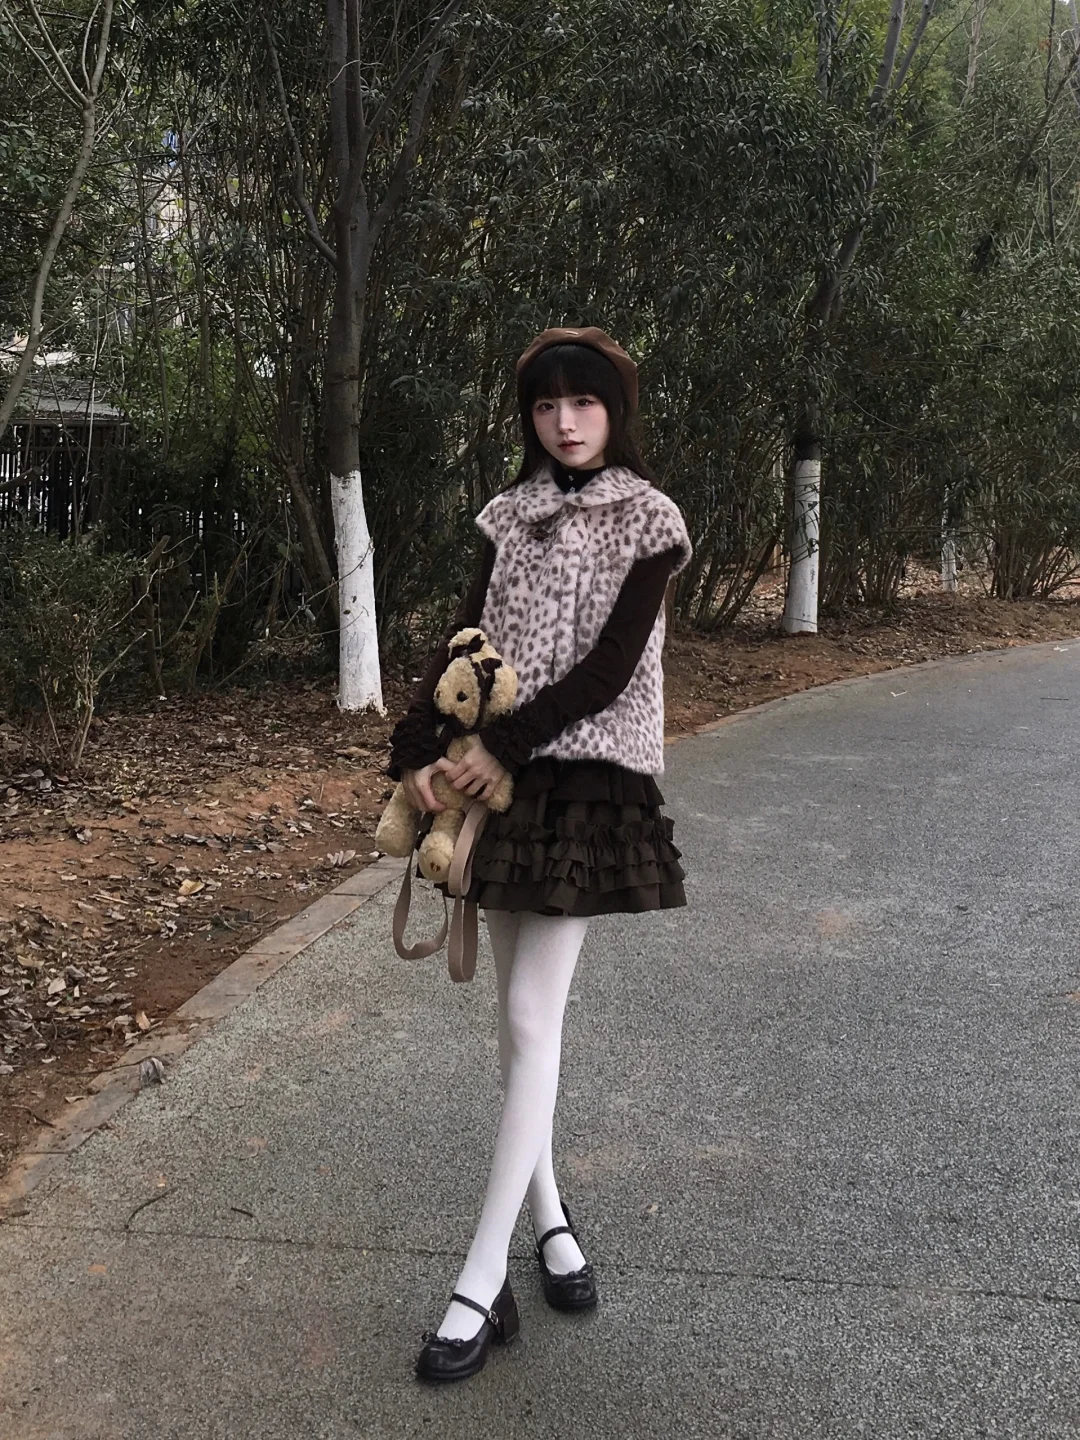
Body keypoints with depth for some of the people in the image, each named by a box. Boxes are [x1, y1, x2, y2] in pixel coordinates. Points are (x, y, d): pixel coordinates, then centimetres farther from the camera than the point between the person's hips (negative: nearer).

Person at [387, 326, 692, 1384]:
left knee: (532, 1014, -7)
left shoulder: (649, 519, -3)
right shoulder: (511, 513, 10)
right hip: (496, 774, 5)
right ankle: (545, 1211, 27)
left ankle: (482, 1279, -2)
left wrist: (505, 748, -16)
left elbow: (610, 667, -12)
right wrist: (414, 752, -7)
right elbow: (466, 639, 4)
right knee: (516, 1009, 10)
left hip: (588, 775, -5)